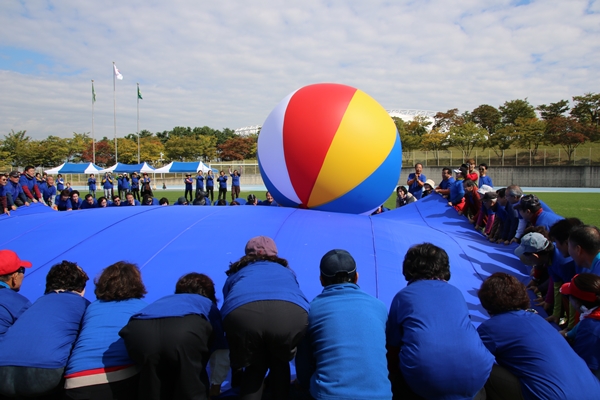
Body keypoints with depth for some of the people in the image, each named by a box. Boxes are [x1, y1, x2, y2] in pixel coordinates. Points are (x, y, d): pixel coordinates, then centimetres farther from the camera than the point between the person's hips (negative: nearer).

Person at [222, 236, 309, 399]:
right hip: (291, 313, 1)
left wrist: (236, 366, 59)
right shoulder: (286, 271, 41)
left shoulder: (236, 274, 38)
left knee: (254, 367, 29)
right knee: (280, 363, 33)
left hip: (241, 315, 0)